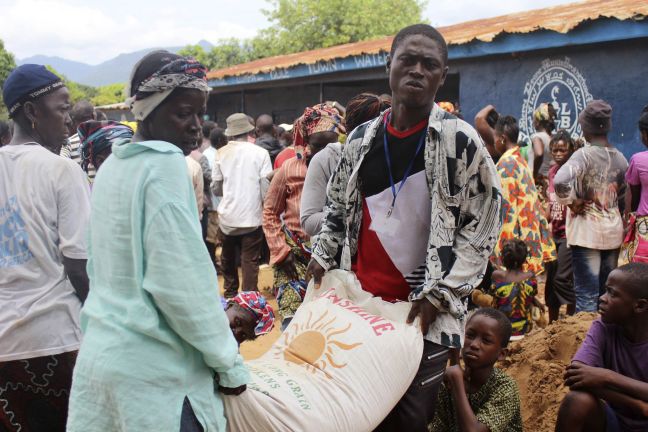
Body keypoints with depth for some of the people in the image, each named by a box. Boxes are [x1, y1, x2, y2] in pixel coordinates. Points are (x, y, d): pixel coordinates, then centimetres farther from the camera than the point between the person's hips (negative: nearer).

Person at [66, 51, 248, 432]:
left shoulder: (112, 167, 9)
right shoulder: (166, 165, -15)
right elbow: (182, 280, -21)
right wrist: (229, 363, -11)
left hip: (101, 353, 8)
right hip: (154, 368, -8)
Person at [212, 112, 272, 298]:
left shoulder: (222, 153, -1)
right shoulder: (260, 153, -8)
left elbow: (216, 188, 5)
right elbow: (266, 188, -10)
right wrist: (262, 201, 8)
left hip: (227, 216, 3)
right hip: (252, 216, -3)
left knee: (228, 258, 20)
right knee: (250, 261, 4)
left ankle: (230, 295, 31)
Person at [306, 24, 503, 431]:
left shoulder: (461, 141, -8)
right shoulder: (361, 138, 5)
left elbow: (482, 226, -8)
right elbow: (337, 206, 18)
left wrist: (438, 292, -13)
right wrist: (324, 255, 5)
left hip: (425, 311, -3)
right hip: (360, 301, 4)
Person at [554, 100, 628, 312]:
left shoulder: (584, 154, -13)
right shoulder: (620, 158, 6)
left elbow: (560, 181, -31)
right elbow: (625, 196, 11)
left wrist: (572, 201, -15)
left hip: (586, 231, -6)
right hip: (613, 231, 6)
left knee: (587, 295, -3)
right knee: (608, 293, 15)